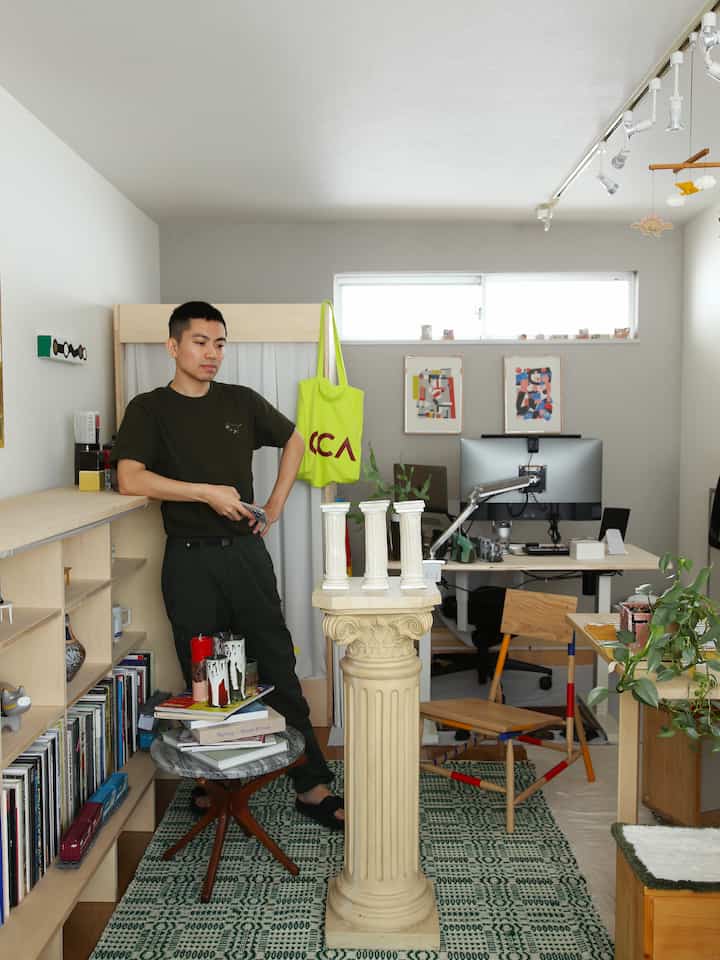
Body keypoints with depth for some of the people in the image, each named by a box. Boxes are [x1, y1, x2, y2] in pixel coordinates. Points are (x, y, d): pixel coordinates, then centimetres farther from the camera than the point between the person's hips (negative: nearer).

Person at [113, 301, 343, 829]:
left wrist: (275, 507, 12)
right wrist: (207, 493, -18)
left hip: (246, 552, 2)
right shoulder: (149, 409, 0)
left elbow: (294, 441, 22)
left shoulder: (242, 401, 9)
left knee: (279, 669, 4)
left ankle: (312, 785, 12)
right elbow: (130, 479, -15)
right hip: (190, 560, -2)